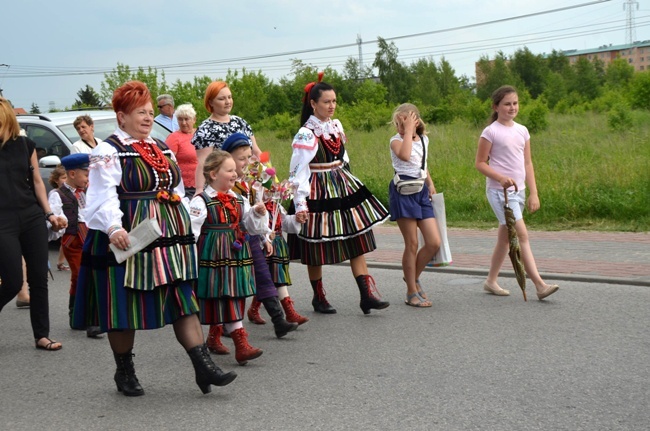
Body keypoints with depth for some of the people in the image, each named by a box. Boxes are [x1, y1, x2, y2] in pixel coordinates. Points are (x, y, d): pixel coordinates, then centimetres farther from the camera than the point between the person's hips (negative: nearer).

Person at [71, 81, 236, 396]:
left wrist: (186, 228, 20)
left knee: (184, 301, 0)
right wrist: (113, 228, -33)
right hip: (127, 241, -6)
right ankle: (124, 372, 21)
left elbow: (177, 191, 24)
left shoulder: (163, 150, 17)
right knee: (123, 307, 4)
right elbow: (103, 197, -17)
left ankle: (203, 367, -1)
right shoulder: (108, 152, -6)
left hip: (168, 240, 6)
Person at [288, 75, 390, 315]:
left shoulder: (336, 126, 8)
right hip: (318, 193, -7)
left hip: (343, 188, 7)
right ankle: (318, 298, 20)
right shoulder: (306, 134, -14)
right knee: (316, 249, 5)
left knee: (357, 241, 0)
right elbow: (298, 171, -17)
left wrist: (345, 182, 18)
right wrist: (300, 203, -22)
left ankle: (367, 295, 1)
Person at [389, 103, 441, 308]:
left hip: (421, 191, 6)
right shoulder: (396, 140, -5)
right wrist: (408, 131, -21)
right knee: (412, 244, -4)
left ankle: (413, 277, 21)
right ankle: (412, 292, 6)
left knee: (434, 242, -2)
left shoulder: (424, 139, 13)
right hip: (403, 191, -6)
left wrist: (430, 183, 19)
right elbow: (404, 155, -29)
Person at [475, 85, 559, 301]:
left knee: (505, 238, 13)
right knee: (522, 235, -15)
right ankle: (540, 285, -18)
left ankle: (491, 281, 25)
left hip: (518, 191, 7)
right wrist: (501, 178, -21)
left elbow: (527, 164, 11)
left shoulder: (522, 131, 10)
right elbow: (480, 163, -7)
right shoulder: (491, 132, -8)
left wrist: (533, 193, 6)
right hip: (499, 191, -7)